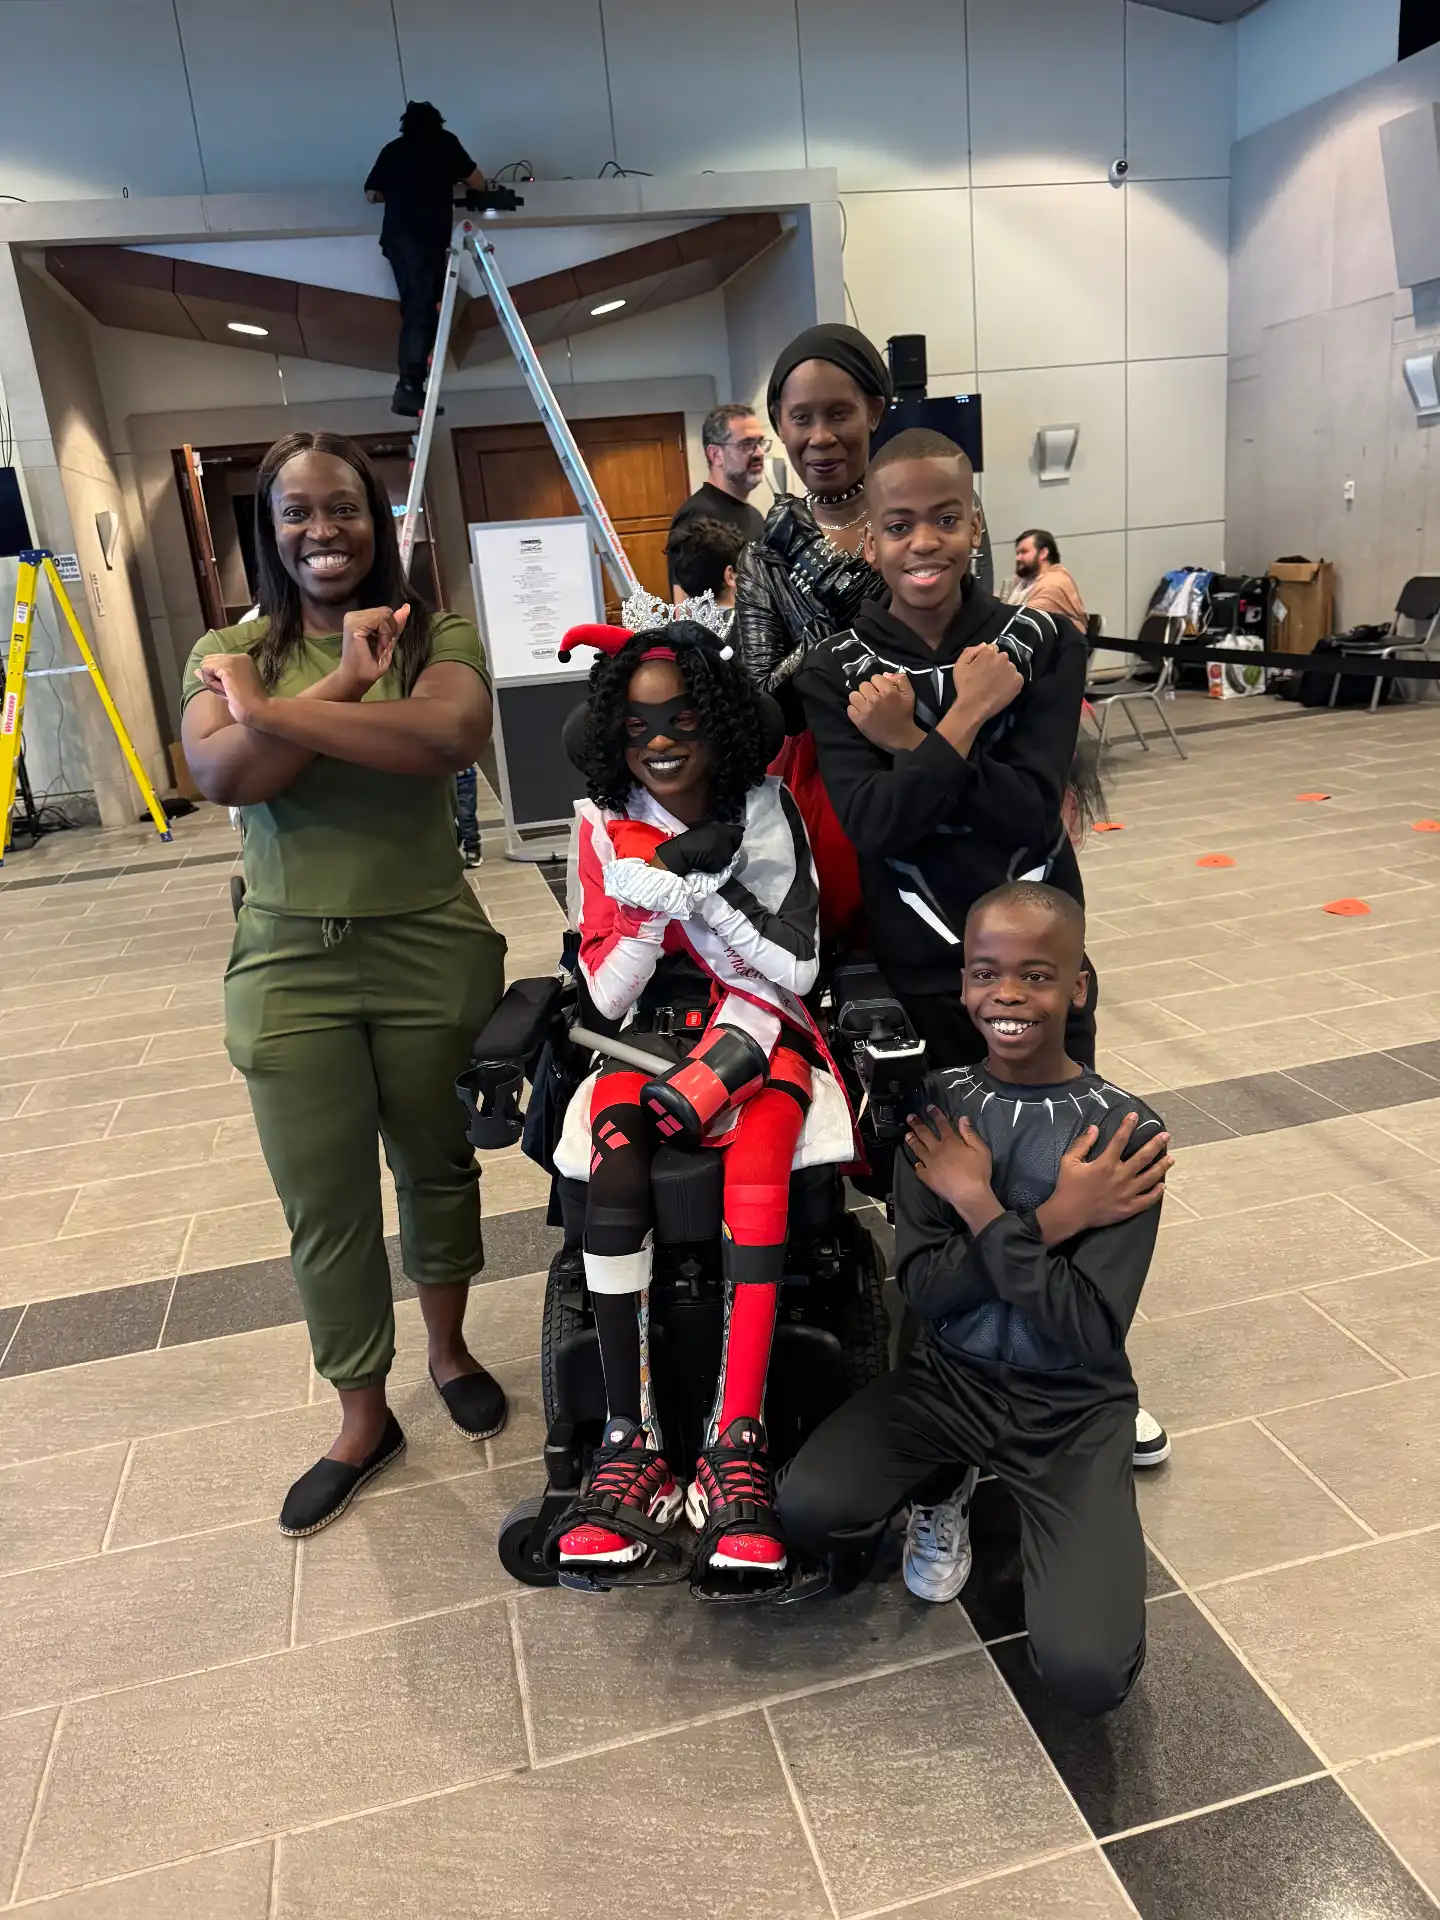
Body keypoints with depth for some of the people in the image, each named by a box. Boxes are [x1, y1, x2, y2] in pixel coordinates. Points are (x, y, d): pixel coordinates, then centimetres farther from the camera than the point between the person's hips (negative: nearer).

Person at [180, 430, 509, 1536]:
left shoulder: (436, 637, -2)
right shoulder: (228, 655, 4)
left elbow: (455, 736, -25)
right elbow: (223, 776, -15)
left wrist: (273, 709, -20)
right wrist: (346, 682, -20)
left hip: (432, 954, -1)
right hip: (288, 968, 2)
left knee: (439, 1165, 16)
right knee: (325, 1207, 8)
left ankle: (448, 1345, 42)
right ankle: (364, 1420, 28)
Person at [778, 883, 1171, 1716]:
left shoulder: (1126, 1133, -14)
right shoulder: (936, 1105, -6)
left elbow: (1091, 1331, -20)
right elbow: (923, 1287, -13)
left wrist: (980, 1208, -21)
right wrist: (1050, 1220, -22)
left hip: (1075, 1409, -2)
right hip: (949, 1378, 2)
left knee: (1088, 1674, -19)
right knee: (807, 1510, -22)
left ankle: (1029, 1515, 14)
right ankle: (944, 1488, 11)